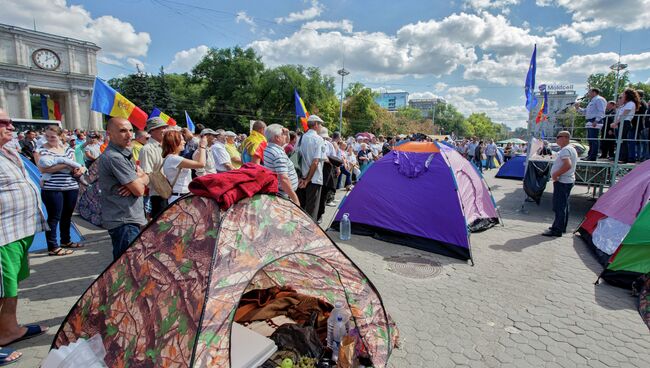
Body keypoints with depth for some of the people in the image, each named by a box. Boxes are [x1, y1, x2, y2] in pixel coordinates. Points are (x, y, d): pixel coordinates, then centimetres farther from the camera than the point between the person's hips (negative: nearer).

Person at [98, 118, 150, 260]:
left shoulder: (124, 154, 14)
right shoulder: (114, 157, -18)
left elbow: (146, 178, 11)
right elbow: (139, 190, -19)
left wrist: (136, 182, -11)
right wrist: (140, 179, 3)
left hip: (130, 218, 10)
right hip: (123, 222, -10)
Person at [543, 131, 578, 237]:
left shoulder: (565, 150, -17)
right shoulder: (572, 149, 17)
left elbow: (567, 165, -31)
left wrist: (556, 174, -23)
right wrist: (557, 174, 19)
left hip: (562, 182, -11)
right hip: (568, 180, 11)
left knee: (559, 206, -8)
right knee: (564, 205, 17)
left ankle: (557, 229, -6)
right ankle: (562, 227, 26)